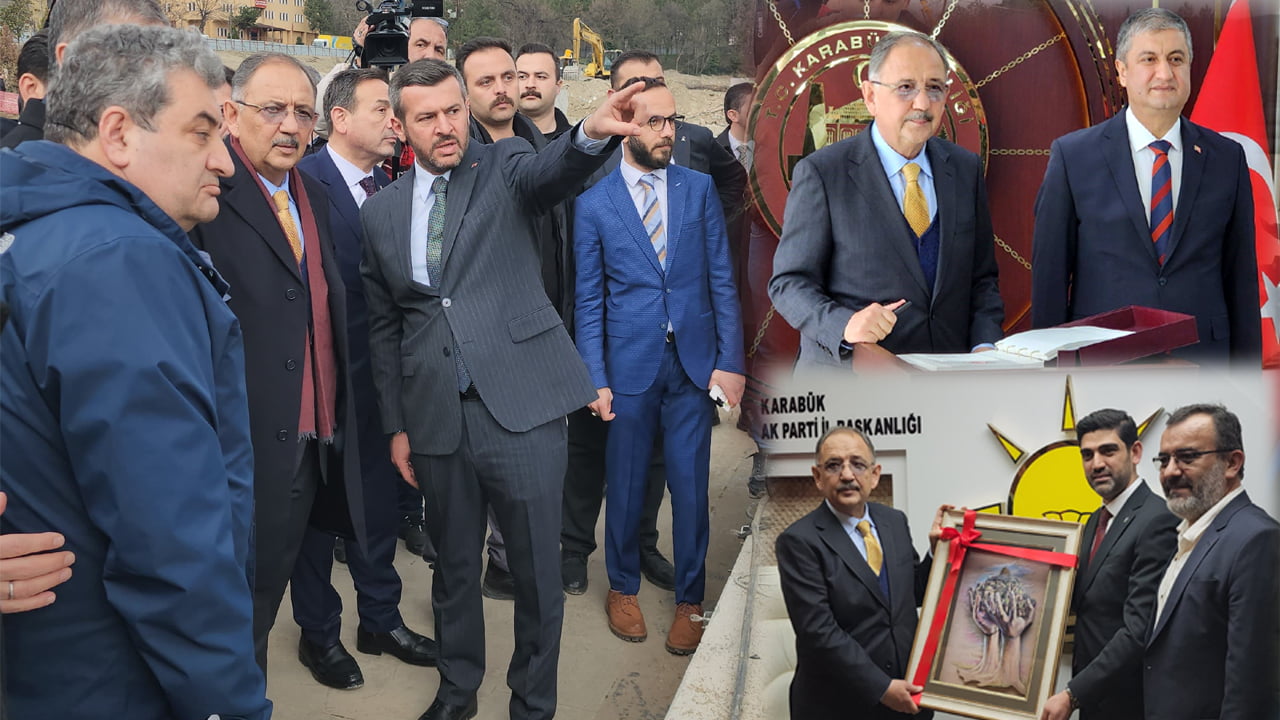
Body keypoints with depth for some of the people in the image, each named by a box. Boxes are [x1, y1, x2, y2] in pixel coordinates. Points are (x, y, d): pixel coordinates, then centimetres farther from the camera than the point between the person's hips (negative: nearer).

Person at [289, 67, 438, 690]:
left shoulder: (388, 187, 7)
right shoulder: (304, 180, -16)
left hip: (378, 371, 6)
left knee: (379, 498, 18)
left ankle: (380, 617, 35)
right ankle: (319, 631, 28)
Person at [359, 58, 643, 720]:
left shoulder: (504, 167, 1)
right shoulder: (380, 212, 10)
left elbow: (553, 172, -23)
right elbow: (384, 328, 15)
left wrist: (591, 133, -46)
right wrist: (396, 424, 12)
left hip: (521, 403, -3)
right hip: (436, 416, 3)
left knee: (536, 569, 4)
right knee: (453, 565, 17)